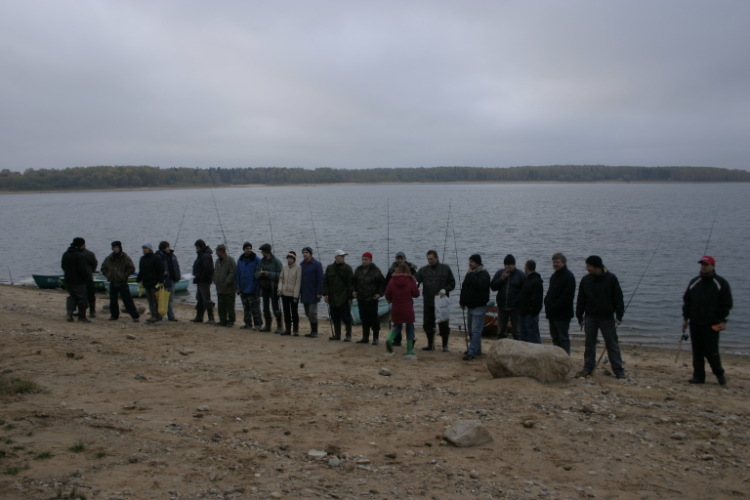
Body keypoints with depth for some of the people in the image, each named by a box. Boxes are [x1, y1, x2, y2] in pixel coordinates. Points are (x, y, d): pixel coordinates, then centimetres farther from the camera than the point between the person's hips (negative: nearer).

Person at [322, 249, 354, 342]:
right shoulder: (329, 268, 8)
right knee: (335, 318, 10)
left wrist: (350, 297, -8)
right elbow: (325, 282, 12)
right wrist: (325, 294, 3)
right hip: (333, 298, 4)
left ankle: (348, 335, 9)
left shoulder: (347, 268, -2)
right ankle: (337, 335, 20)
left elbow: (351, 284, -4)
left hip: (344, 299, -4)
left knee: (346, 318, 0)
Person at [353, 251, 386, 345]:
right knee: (364, 318, 10)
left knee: (374, 318, -2)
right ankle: (365, 337, 19)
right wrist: (354, 290, 8)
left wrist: (380, 293, -9)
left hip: (372, 299, -5)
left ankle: (375, 338, 5)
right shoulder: (358, 270, 9)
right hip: (361, 298, 5)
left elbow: (383, 283, -1)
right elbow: (355, 281, 22)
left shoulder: (375, 270, -6)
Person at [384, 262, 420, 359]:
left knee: (397, 326, 21)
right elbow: (416, 294, -3)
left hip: (395, 309, 2)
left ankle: (390, 339, -10)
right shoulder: (410, 281, -8)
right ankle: (409, 352, 6)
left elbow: (387, 295, 1)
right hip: (408, 309, -2)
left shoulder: (392, 281, -3)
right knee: (410, 328, 9)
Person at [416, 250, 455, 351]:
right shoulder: (423, 270, 6)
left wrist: (445, 290, -12)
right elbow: (416, 280, -6)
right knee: (427, 324, 8)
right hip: (428, 302, 2)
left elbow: (452, 283, 4)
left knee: (443, 325, 4)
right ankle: (430, 344, 22)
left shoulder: (445, 269, 3)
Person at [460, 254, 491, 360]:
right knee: (471, 330, 15)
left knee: (475, 331, -10)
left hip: (479, 307, -9)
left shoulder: (484, 274, -12)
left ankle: (472, 352, -12)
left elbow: (479, 285, -31)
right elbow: (464, 289, 19)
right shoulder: (470, 274, 12)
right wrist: (462, 302, 17)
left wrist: (471, 275, -22)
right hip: (470, 306, 9)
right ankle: (476, 350, 26)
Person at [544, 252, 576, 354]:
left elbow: (567, 296, -20)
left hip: (562, 314, -9)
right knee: (555, 338, 14)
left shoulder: (568, 277, -12)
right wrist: (547, 304, 7)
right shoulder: (554, 276, 17)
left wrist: (554, 307, -20)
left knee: (563, 338, -4)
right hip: (553, 314, 9)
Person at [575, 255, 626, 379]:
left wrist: (619, 316, -7)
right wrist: (580, 317, 6)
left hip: (607, 317, -3)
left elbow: (618, 298, -4)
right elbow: (581, 300, 7)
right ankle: (588, 368, 18)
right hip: (590, 317, 3)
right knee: (589, 344, 9)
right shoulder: (585, 280, 2)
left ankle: (619, 370, 8)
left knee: (612, 344, 2)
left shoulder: (611, 279, -7)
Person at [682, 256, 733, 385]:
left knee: (711, 351, -4)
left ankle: (719, 373, 17)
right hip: (695, 323, 4)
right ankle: (698, 376, 13)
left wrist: (723, 321, -8)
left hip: (712, 325, -4)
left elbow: (727, 303, -1)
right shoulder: (694, 282, 10)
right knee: (697, 352, 6)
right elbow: (686, 301, 14)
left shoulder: (721, 283, -2)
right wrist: (685, 318, 9)